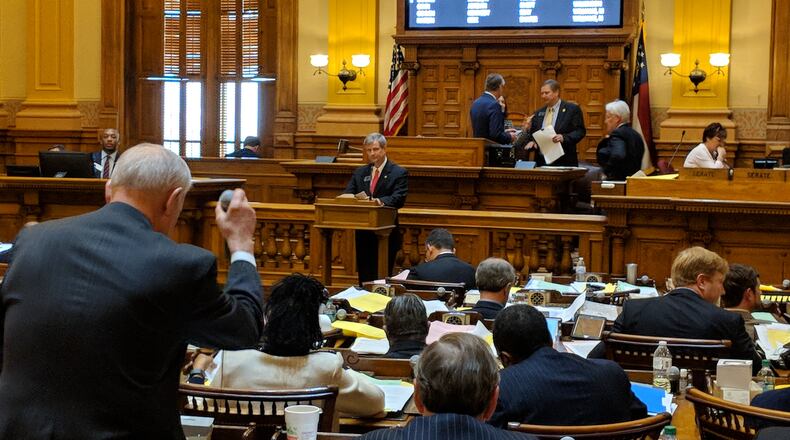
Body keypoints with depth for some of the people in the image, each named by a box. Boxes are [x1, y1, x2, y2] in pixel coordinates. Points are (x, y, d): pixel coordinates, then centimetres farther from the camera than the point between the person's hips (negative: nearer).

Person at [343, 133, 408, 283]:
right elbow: (347, 194, 4)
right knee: (364, 277, 9)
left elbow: (398, 198, -16)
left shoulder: (399, 173, -1)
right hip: (363, 234, 5)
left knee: (382, 276, -3)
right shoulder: (360, 172, 15)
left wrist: (382, 201, -36)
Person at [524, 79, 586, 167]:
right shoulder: (539, 113, 16)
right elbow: (532, 134, 17)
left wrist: (564, 138, -21)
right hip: (541, 162, 4)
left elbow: (580, 131, -5)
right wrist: (531, 142, -5)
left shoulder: (572, 109, 0)